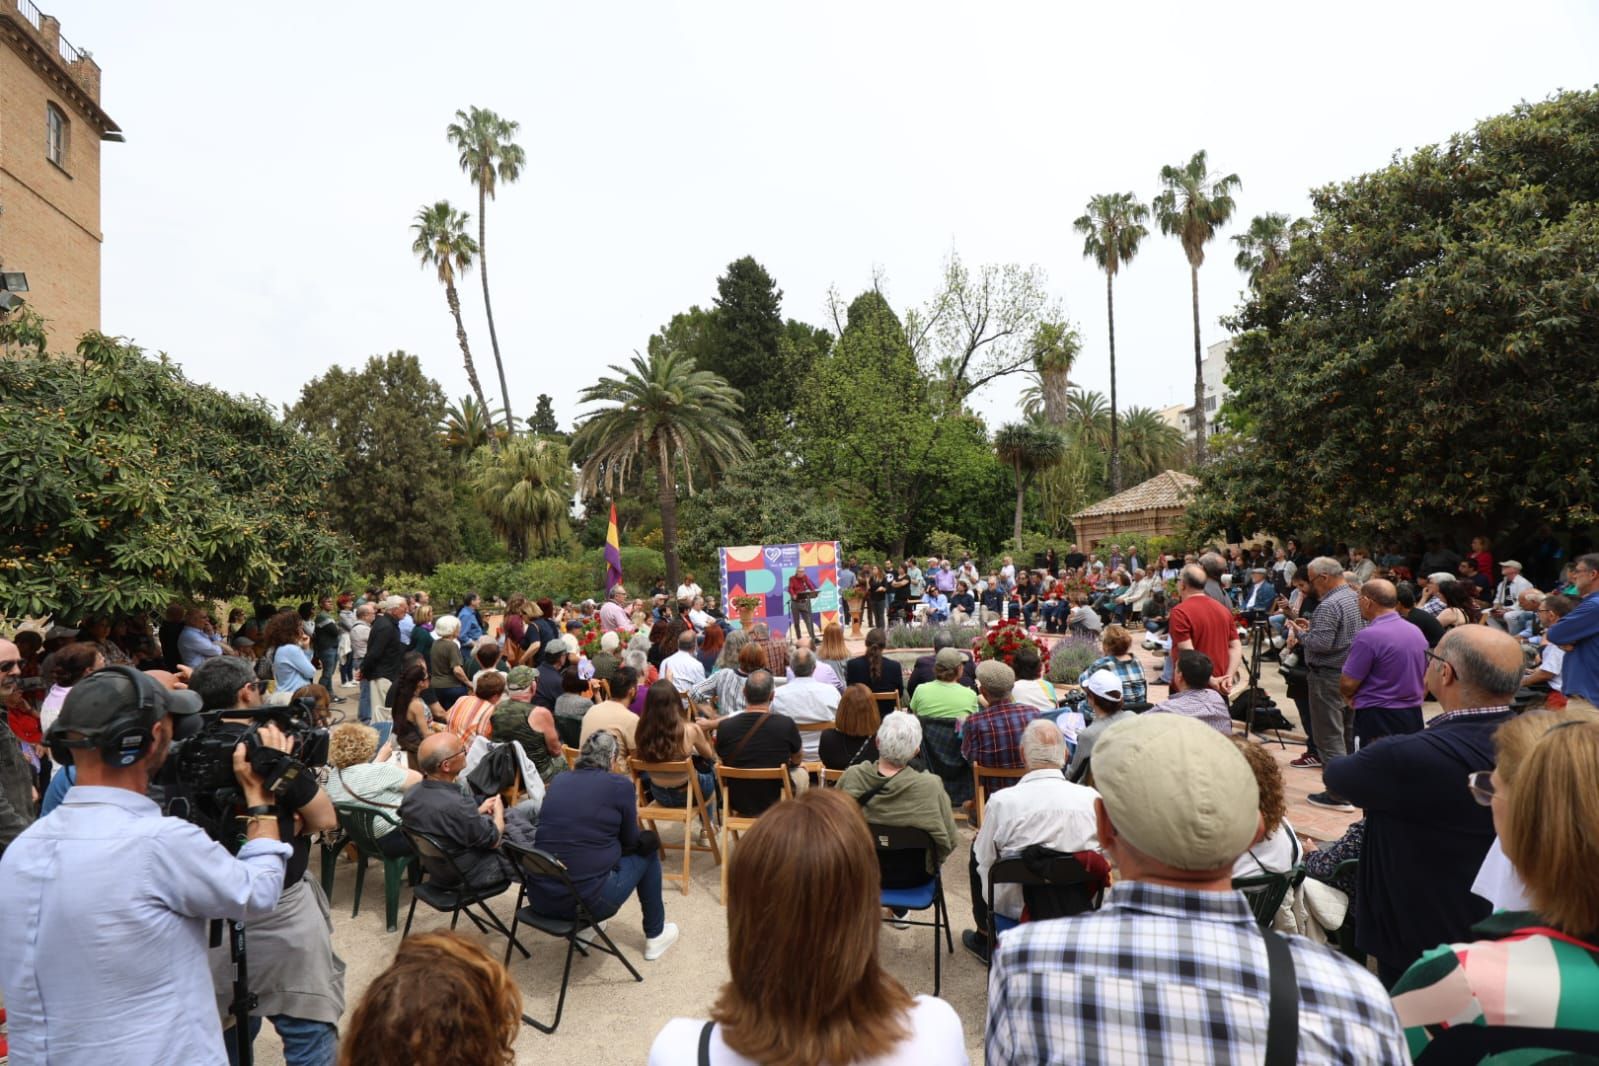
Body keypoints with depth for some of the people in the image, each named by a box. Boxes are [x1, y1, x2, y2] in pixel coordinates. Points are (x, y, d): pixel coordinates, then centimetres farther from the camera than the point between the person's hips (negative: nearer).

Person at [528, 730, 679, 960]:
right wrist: (633, 816, 26)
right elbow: (631, 840, 7)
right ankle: (655, 936, 29)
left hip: (539, 898, 5)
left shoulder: (558, 781, 8)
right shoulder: (620, 785, -6)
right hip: (587, 901, -5)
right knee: (647, 848, 18)